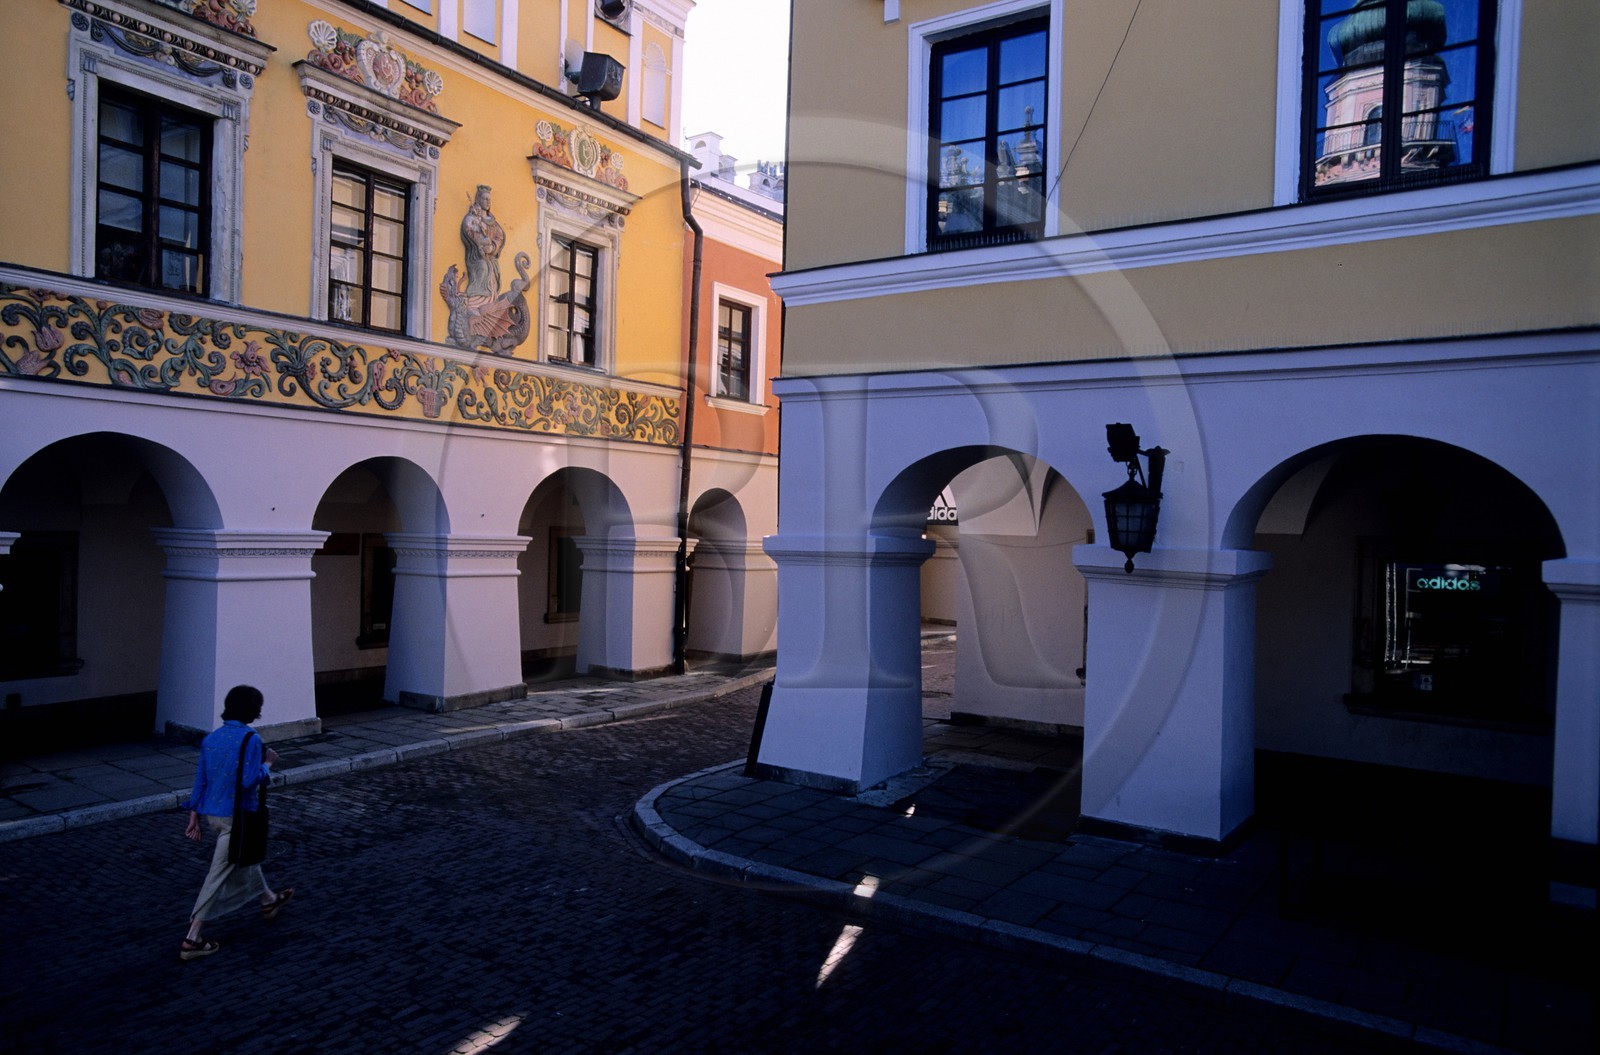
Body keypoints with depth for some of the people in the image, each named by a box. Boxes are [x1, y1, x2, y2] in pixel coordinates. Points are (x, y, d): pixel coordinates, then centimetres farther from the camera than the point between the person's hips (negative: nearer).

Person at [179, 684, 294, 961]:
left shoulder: (211, 738, 3)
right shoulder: (250, 739, -19)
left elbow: (200, 780, 6)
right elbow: (249, 780, -24)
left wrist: (194, 817, 11)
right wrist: (268, 763, -6)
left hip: (212, 813, 8)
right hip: (236, 816, -8)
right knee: (218, 877, 0)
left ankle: (269, 901, 48)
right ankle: (192, 939, 2)